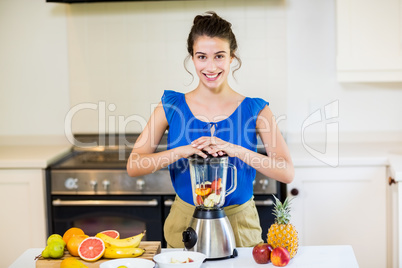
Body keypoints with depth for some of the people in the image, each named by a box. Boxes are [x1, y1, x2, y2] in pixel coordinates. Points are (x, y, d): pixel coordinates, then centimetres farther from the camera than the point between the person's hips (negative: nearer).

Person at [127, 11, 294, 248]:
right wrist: (183, 151, -26)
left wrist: (236, 150, -29)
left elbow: (287, 173, -16)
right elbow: (133, 166, -11)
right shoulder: (171, 107, -4)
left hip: (240, 224, 0)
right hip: (185, 223, 1)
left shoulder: (255, 110, -6)